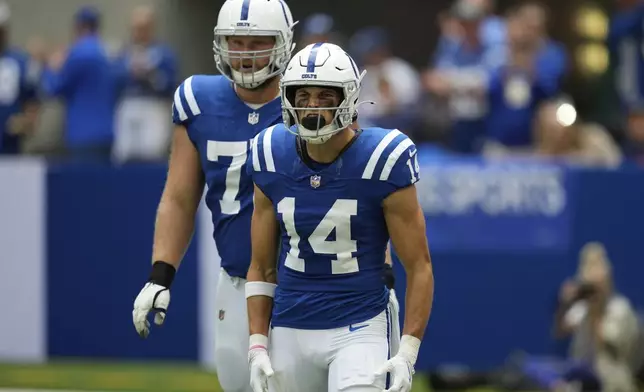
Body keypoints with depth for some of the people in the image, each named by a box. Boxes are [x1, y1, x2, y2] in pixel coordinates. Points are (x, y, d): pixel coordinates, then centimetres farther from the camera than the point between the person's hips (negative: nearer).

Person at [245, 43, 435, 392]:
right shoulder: (273, 159, 1)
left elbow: (418, 267, -6)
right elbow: (262, 267, 11)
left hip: (359, 327, -4)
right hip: (290, 331, 4)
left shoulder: (381, 161, -11)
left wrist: (408, 352, -13)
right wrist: (257, 346, 2)